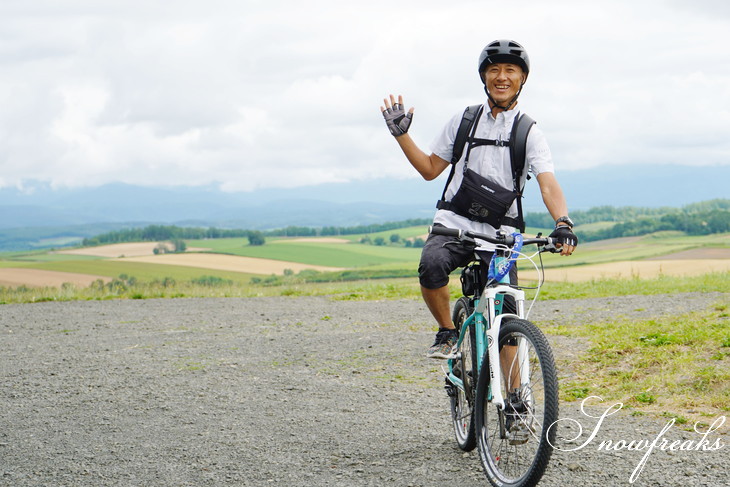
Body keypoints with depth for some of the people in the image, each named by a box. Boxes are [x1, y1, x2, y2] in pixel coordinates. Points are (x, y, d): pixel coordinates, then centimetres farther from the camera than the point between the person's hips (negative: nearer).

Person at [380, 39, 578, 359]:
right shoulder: (464, 120, 10)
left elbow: (548, 184, -11)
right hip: (453, 224, 1)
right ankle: (447, 333, -10)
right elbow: (430, 170, 16)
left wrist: (563, 223, -30)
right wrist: (401, 134, 6)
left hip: (499, 235, -1)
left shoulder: (530, 133, 3)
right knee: (431, 264, -32)